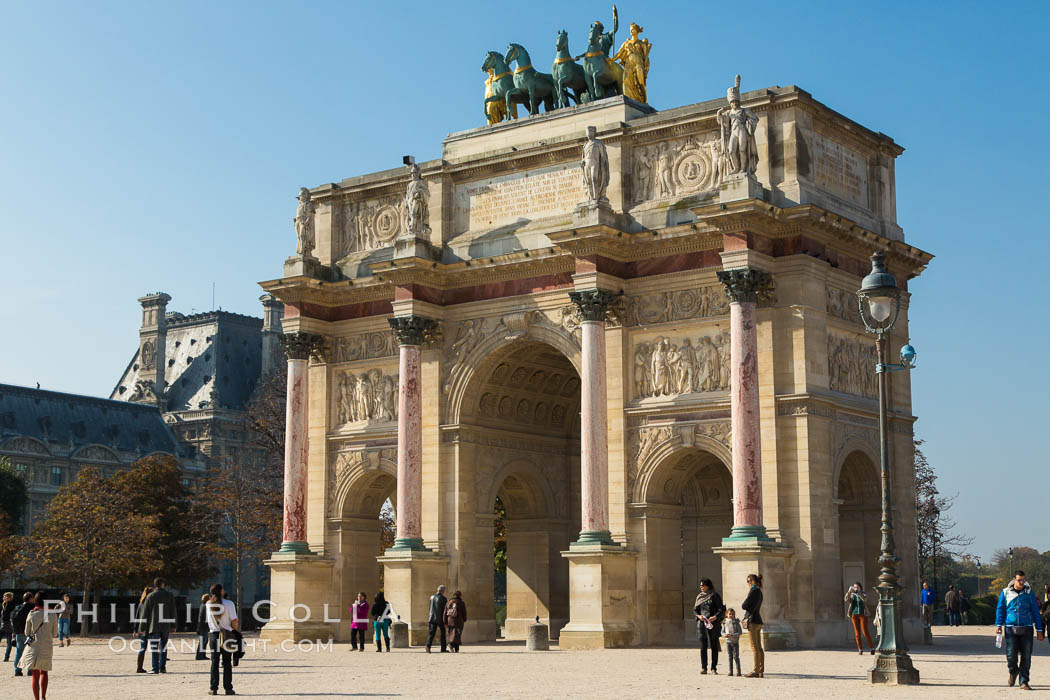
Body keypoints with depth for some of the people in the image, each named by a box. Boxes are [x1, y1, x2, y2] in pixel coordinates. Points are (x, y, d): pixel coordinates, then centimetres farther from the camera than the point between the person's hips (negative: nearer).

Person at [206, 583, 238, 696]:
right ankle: (228, 688, 4)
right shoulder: (228, 604, -10)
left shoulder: (209, 604, 0)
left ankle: (214, 688, 6)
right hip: (227, 635, -2)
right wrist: (236, 629, 9)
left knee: (214, 662, 8)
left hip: (213, 634, 2)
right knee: (227, 662, 4)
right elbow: (234, 622, -12)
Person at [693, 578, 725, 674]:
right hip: (702, 623, 3)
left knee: (714, 646, 1)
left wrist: (715, 617, -19)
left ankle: (714, 668, 6)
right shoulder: (699, 596, 12)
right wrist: (698, 616, -5)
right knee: (703, 647, 0)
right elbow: (695, 609, 16)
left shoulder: (715, 596, -1)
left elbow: (722, 610, -3)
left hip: (713, 624, -3)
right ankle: (703, 668, 3)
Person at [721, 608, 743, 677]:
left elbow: (740, 632, -8)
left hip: (735, 642, -3)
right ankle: (730, 671, 11)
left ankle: (738, 671, -1)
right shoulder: (725, 623, 3)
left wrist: (732, 635, -20)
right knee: (730, 657, 7)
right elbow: (722, 632, 8)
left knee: (736, 656, -5)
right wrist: (725, 635, -15)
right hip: (728, 641, 3)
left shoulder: (736, 622, -5)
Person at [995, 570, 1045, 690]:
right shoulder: (1006, 592, 6)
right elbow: (1000, 609, 11)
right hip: (1011, 627, -1)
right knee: (1011, 653, -9)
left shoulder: (1029, 592, 8)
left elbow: (1035, 611, 10)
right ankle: (1013, 672, 22)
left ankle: (1024, 681, 10)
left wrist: (1039, 629, 7)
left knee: (1026, 656, -2)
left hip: (1026, 628, 1)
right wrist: (998, 624, -1)